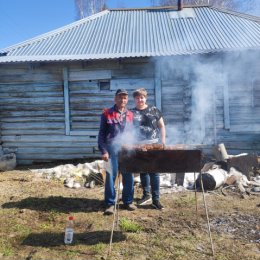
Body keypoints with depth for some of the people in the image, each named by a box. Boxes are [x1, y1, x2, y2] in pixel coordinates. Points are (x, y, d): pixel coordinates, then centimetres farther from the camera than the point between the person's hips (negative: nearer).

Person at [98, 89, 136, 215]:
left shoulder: (130, 115, 12)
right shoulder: (107, 113, 0)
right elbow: (101, 134, -1)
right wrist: (103, 151, -8)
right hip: (112, 149, -4)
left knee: (128, 176, 9)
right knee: (110, 176, 1)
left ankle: (128, 201, 24)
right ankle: (110, 204, 13)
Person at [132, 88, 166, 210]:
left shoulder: (154, 110, 5)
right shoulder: (131, 113, 7)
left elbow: (161, 126, 9)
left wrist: (163, 141, 1)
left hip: (154, 145, -1)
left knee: (154, 172, -1)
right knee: (143, 171, 12)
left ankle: (155, 199, 7)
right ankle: (146, 195, 28)